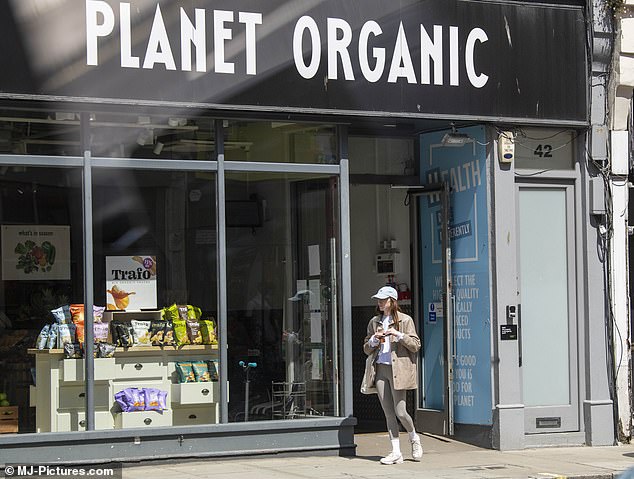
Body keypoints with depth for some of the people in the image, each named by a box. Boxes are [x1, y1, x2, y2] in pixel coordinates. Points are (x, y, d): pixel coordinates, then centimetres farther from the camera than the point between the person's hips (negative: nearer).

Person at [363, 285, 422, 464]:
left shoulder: (405, 320, 1)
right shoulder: (374, 322, 14)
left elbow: (415, 345, -2)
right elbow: (367, 349, 16)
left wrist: (399, 335, -14)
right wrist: (373, 340, -4)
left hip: (398, 369, -4)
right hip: (380, 369, 4)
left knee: (400, 412, -7)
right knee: (389, 413, 3)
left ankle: (415, 440, 21)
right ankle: (396, 452, 7)